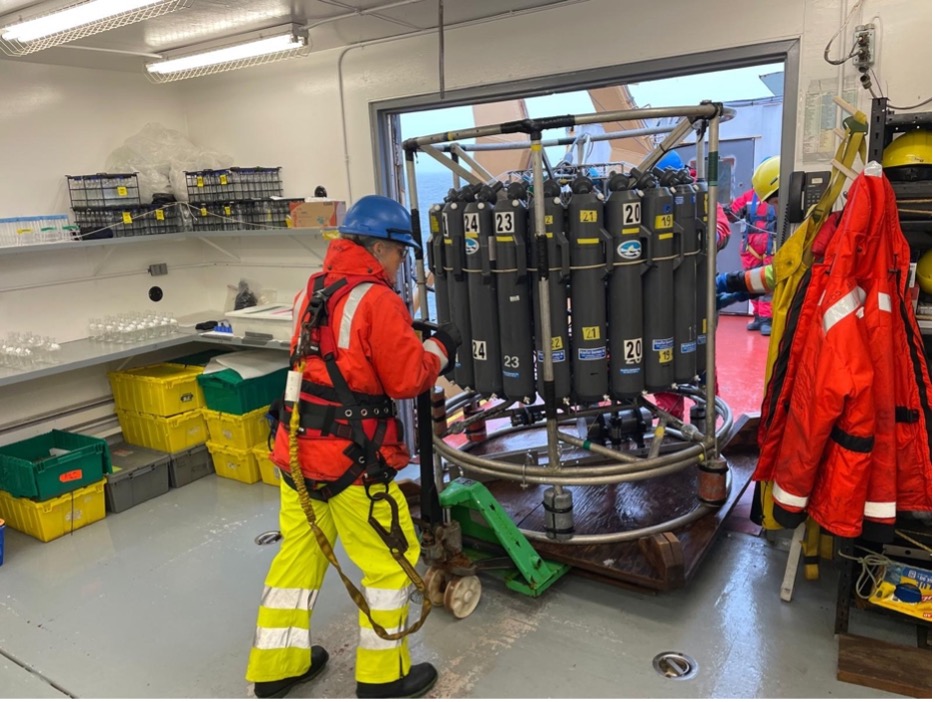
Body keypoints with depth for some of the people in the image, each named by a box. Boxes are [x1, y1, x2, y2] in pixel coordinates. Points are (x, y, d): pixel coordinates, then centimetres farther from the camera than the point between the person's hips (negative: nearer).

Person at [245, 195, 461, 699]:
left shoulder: (312, 290, 10)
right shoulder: (377, 300, -16)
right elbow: (407, 380, -15)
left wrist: (410, 341, 12)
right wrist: (439, 349, 3)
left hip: (296, 450, 8)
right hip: (349, 460, -8)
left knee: (298, 553, 20)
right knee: (390, 560, 9)